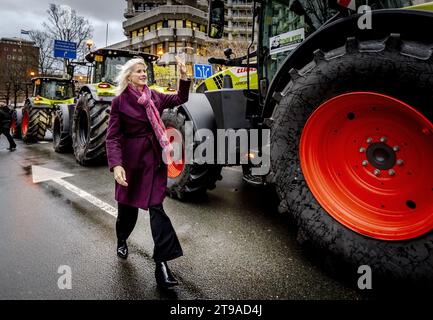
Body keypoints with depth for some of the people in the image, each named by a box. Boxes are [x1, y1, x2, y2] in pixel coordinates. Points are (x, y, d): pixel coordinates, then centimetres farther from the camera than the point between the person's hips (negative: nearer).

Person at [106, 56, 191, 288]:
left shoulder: (154, 96, 7)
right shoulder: (120, 101, -6)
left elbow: (180, 98, 12)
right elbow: (113, 137, -10)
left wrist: (184, 77, -5)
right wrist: (116, 165, -22)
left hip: (154, 159, 2)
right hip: (131, 159, -2)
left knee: (156, 207, -4)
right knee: (128, 204, 16)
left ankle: (161, 262, -2)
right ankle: (121, 240, 47)